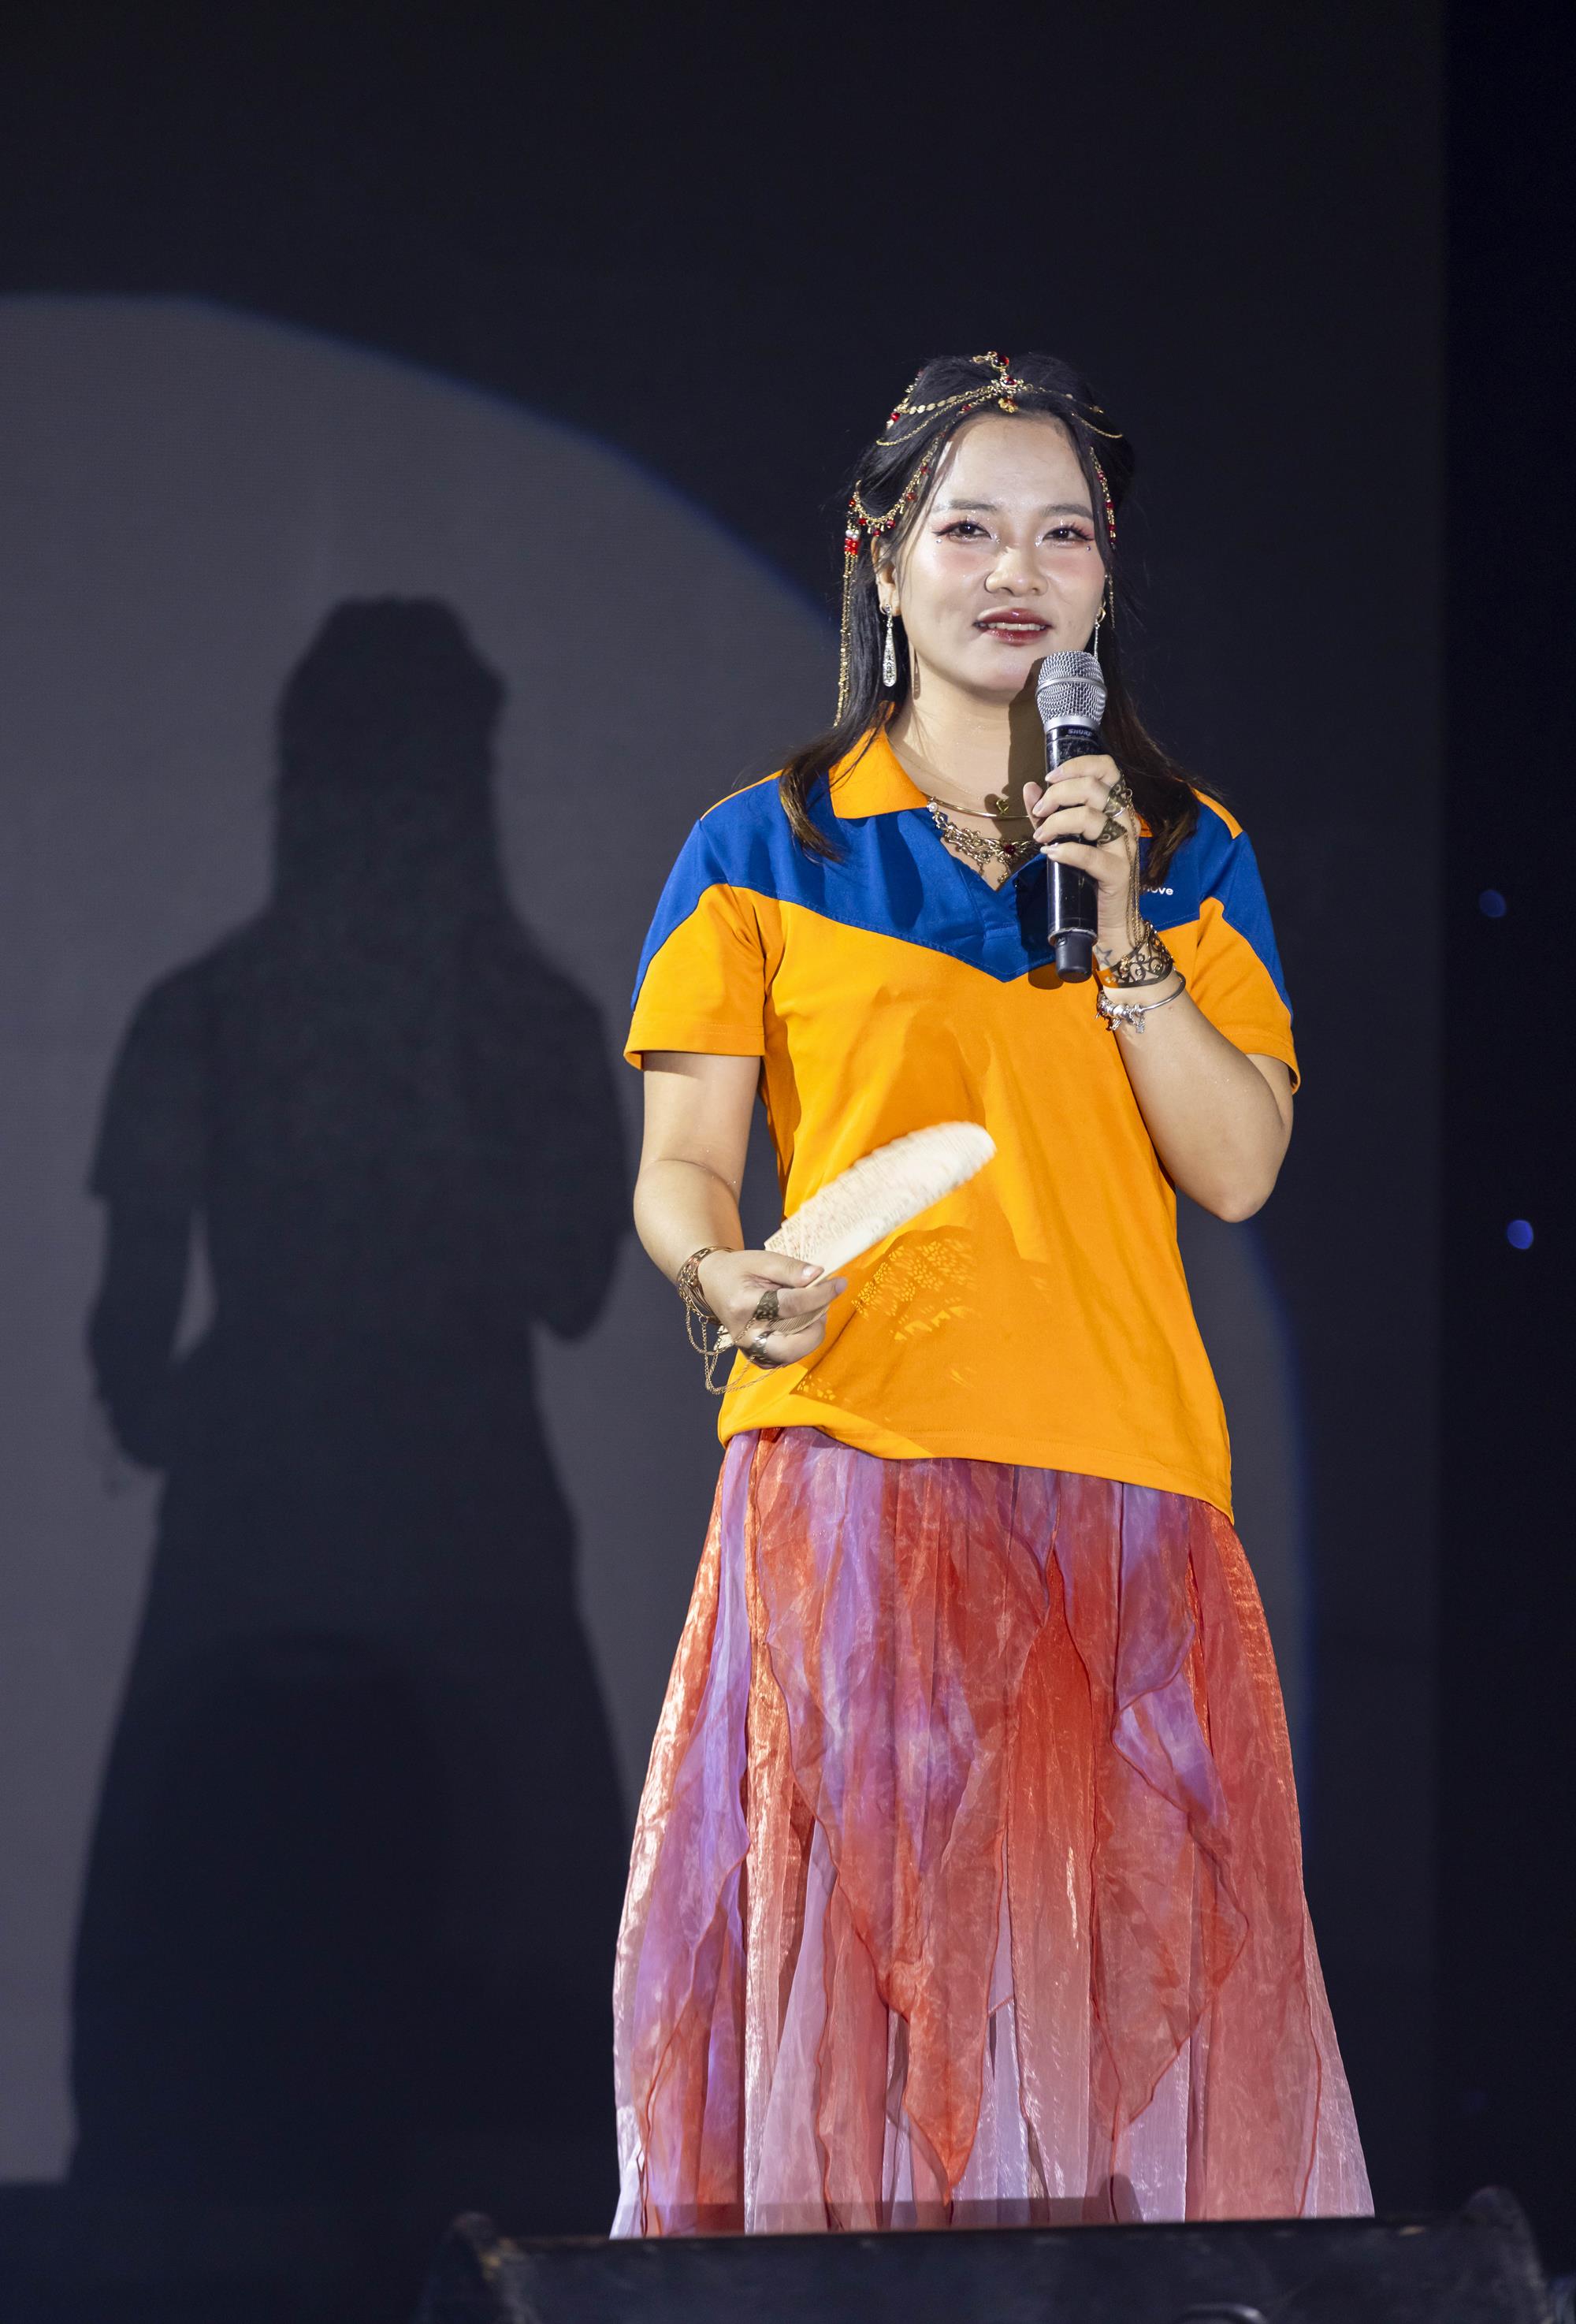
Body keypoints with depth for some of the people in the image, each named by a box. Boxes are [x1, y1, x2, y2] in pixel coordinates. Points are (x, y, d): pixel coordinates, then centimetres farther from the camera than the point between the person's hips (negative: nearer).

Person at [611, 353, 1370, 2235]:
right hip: (853, 1462, -2)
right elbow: (680, 1167, 7)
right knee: (857, 1944, -10)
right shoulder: (767, 853, 10)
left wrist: (1119, 930, -5)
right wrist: (724, 1279, -15)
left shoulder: (1189, 858, 16)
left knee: (1125, 1968, -4)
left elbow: (1238, 1170, 5)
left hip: (1121, 1477, 2)